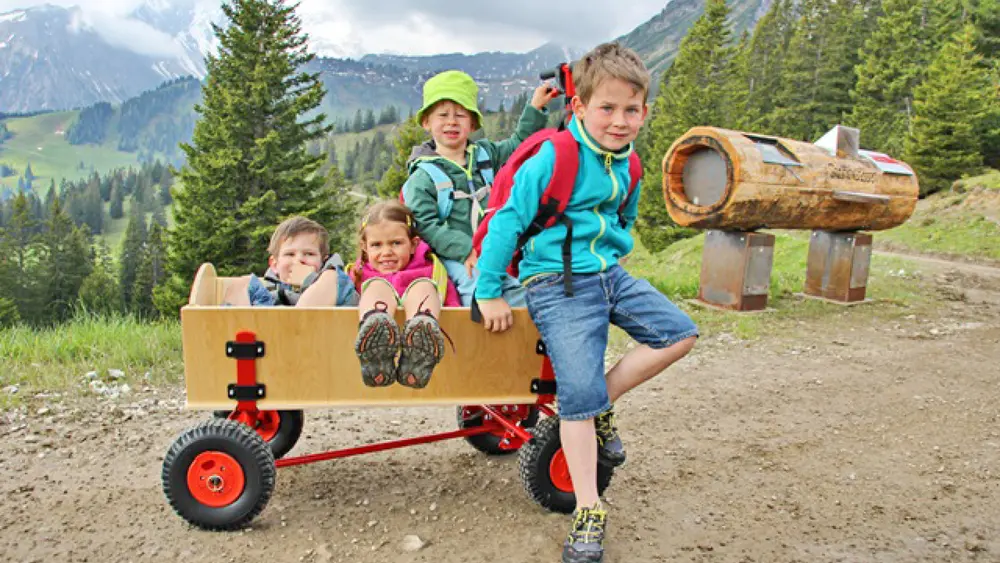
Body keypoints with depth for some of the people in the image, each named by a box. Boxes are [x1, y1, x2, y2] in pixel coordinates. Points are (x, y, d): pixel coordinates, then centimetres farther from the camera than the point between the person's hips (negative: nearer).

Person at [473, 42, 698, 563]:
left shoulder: (627, 165, 7)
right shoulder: (553, 159, -15)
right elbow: (507, 220, -13)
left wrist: (614, 256, 19)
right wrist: (489, 292, -11)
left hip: (609, 275, 8)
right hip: (559, 285, -7)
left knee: (678, 334, -1)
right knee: (579, 392, -15)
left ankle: (602, 408, 11)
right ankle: (588, 512, -2)